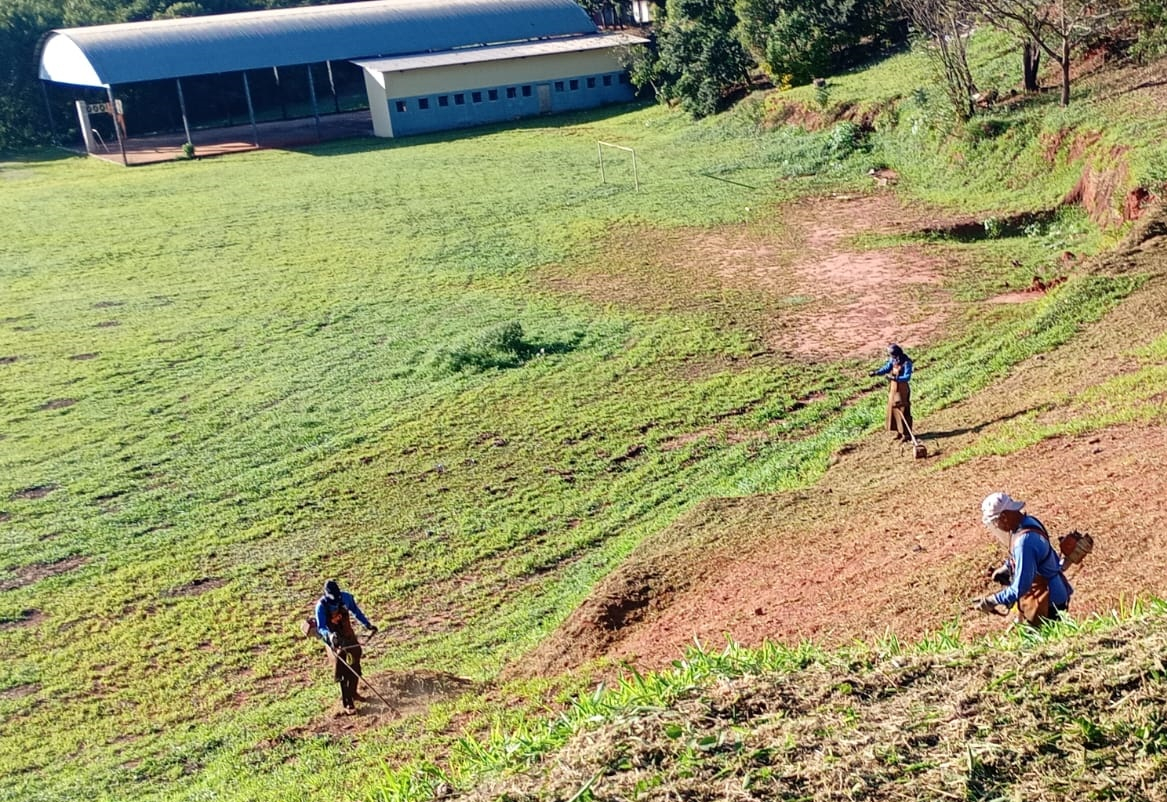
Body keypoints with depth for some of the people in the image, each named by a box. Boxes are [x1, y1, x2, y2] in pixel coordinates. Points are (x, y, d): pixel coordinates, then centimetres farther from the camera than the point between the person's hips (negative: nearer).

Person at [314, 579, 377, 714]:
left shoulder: (346, 598, -11)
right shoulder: (321, 606, -22)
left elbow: (356, 611, 5)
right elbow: (321, 627, -24)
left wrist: (368, 625, 4)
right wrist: (330, 635, -43)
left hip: (348, 635, 5)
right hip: (334, 639, -4)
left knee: (355, 667, 12)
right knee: (343, 671, -9)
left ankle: (352, 693, 35)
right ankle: (347, 702, -2)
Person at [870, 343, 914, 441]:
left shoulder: (906, 363, -19)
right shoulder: (893, 360, 2)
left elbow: (907, 377, -26)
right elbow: (886, 368, -4)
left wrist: (895, 378, -38)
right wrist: (876, 372, -21)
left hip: (902, 389, -8)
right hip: (893, 388, 8)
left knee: (903, 411, -4)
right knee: (893, 409, 12)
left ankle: (907, 434, 3)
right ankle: (899, 431, 23)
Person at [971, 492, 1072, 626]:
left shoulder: (1024, 541, -30)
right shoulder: (1028, 521, -1)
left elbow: (1020, 588, -29)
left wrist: (991, 602, -21)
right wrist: (1006, 568, 11)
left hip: (1046, 605, -9)